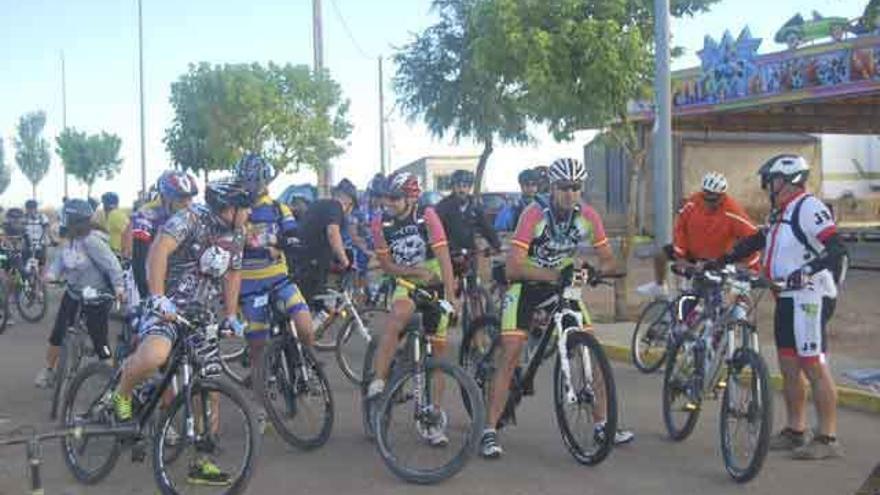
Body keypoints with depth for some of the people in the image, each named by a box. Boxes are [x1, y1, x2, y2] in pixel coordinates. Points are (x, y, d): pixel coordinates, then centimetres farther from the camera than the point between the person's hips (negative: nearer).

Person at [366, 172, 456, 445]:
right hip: (406, 284, 0)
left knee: (437, 351, 4)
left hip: (435, 285, 0)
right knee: (397, 318, -35)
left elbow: (443, 258, -18)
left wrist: (450, 298, -25)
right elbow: (386, 265, -3)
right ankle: (377, 383, -33)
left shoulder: (427, 216, -15)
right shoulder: (381, 223, -9)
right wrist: (416, 271, -18)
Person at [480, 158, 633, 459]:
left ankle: (601, 425, 13)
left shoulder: (588, 216, -11)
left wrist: (594, 271, -28)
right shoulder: (535, 213, -24)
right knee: (511, 355, -12)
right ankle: (490, 432, -7)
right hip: (526, 284, -4)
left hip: (563, 284, 4)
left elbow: (608, 260, -6)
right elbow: (514, 266, -29)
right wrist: (553, 274, -38)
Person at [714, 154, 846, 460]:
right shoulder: (781, 213, 17)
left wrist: (807, 272, -34)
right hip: (787, 298, 10)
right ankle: (795, 432, 22)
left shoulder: (809, 207, -13)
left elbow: (836, 248, -22)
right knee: (789, 368, 13)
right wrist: (724, 260, 19)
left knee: (815, 368, -6)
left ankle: (828, 439, 0)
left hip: (808, 299, -10)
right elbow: (756, 242, 25)